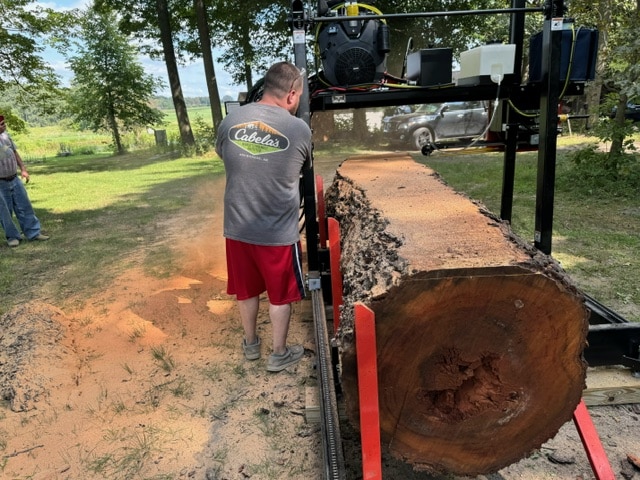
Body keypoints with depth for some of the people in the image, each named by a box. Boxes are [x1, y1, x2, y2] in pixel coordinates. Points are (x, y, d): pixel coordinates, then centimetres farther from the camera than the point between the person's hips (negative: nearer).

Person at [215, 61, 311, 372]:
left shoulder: (230, 121, -5)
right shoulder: (299, 129, -13)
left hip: (237, 228, 4)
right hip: (279, 233, -3)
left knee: (246, 290, 22)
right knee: (280, 295, 16)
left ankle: (250, 344, 41)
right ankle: (280, 354, 32)